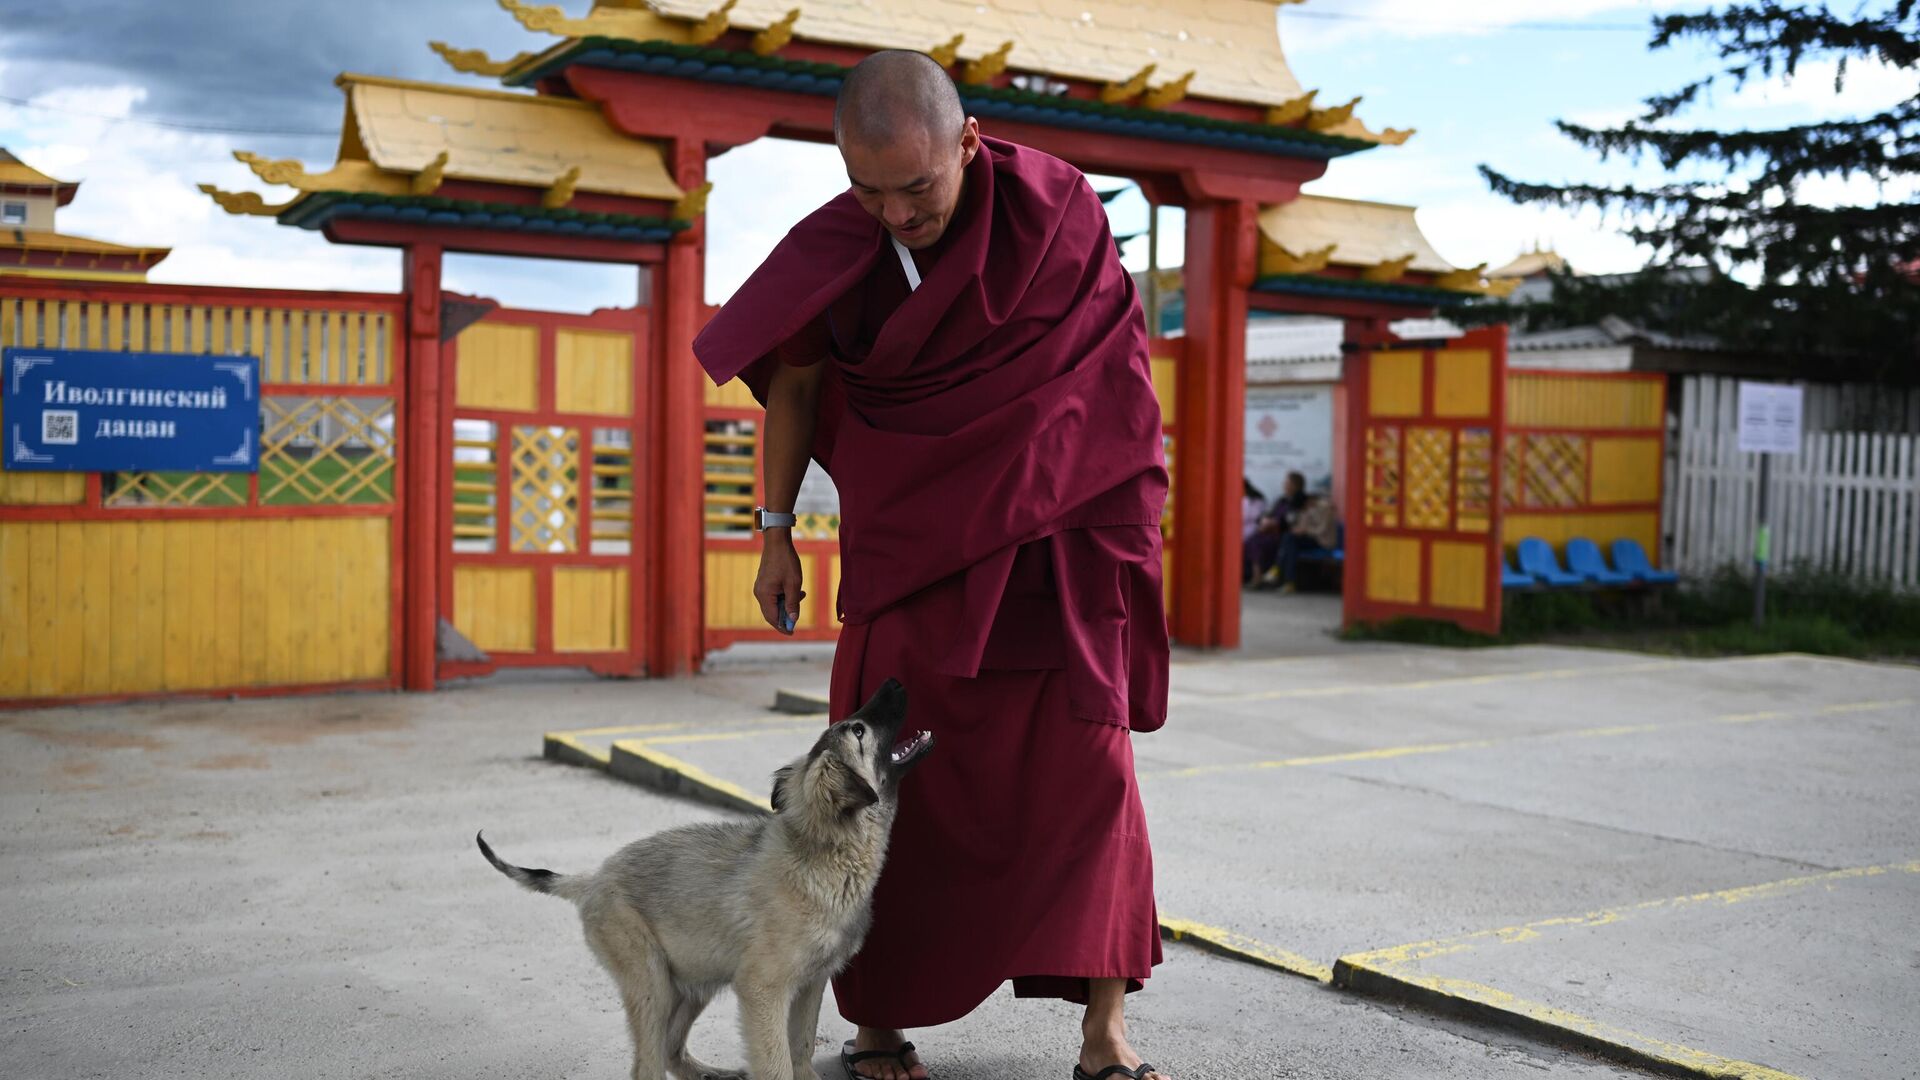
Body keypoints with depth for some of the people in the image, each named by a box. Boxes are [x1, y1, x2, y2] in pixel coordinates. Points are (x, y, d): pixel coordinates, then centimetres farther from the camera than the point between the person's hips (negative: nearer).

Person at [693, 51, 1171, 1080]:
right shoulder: (835, 246, -8)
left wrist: (1129, 511, 1)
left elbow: (1117, 360, 0)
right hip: (909, 539, 1)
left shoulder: (1054, 205, -11)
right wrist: (776, 530, 8)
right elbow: (793, 380, 7)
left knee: (1084, 754, -9)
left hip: (1048, 531, -1)